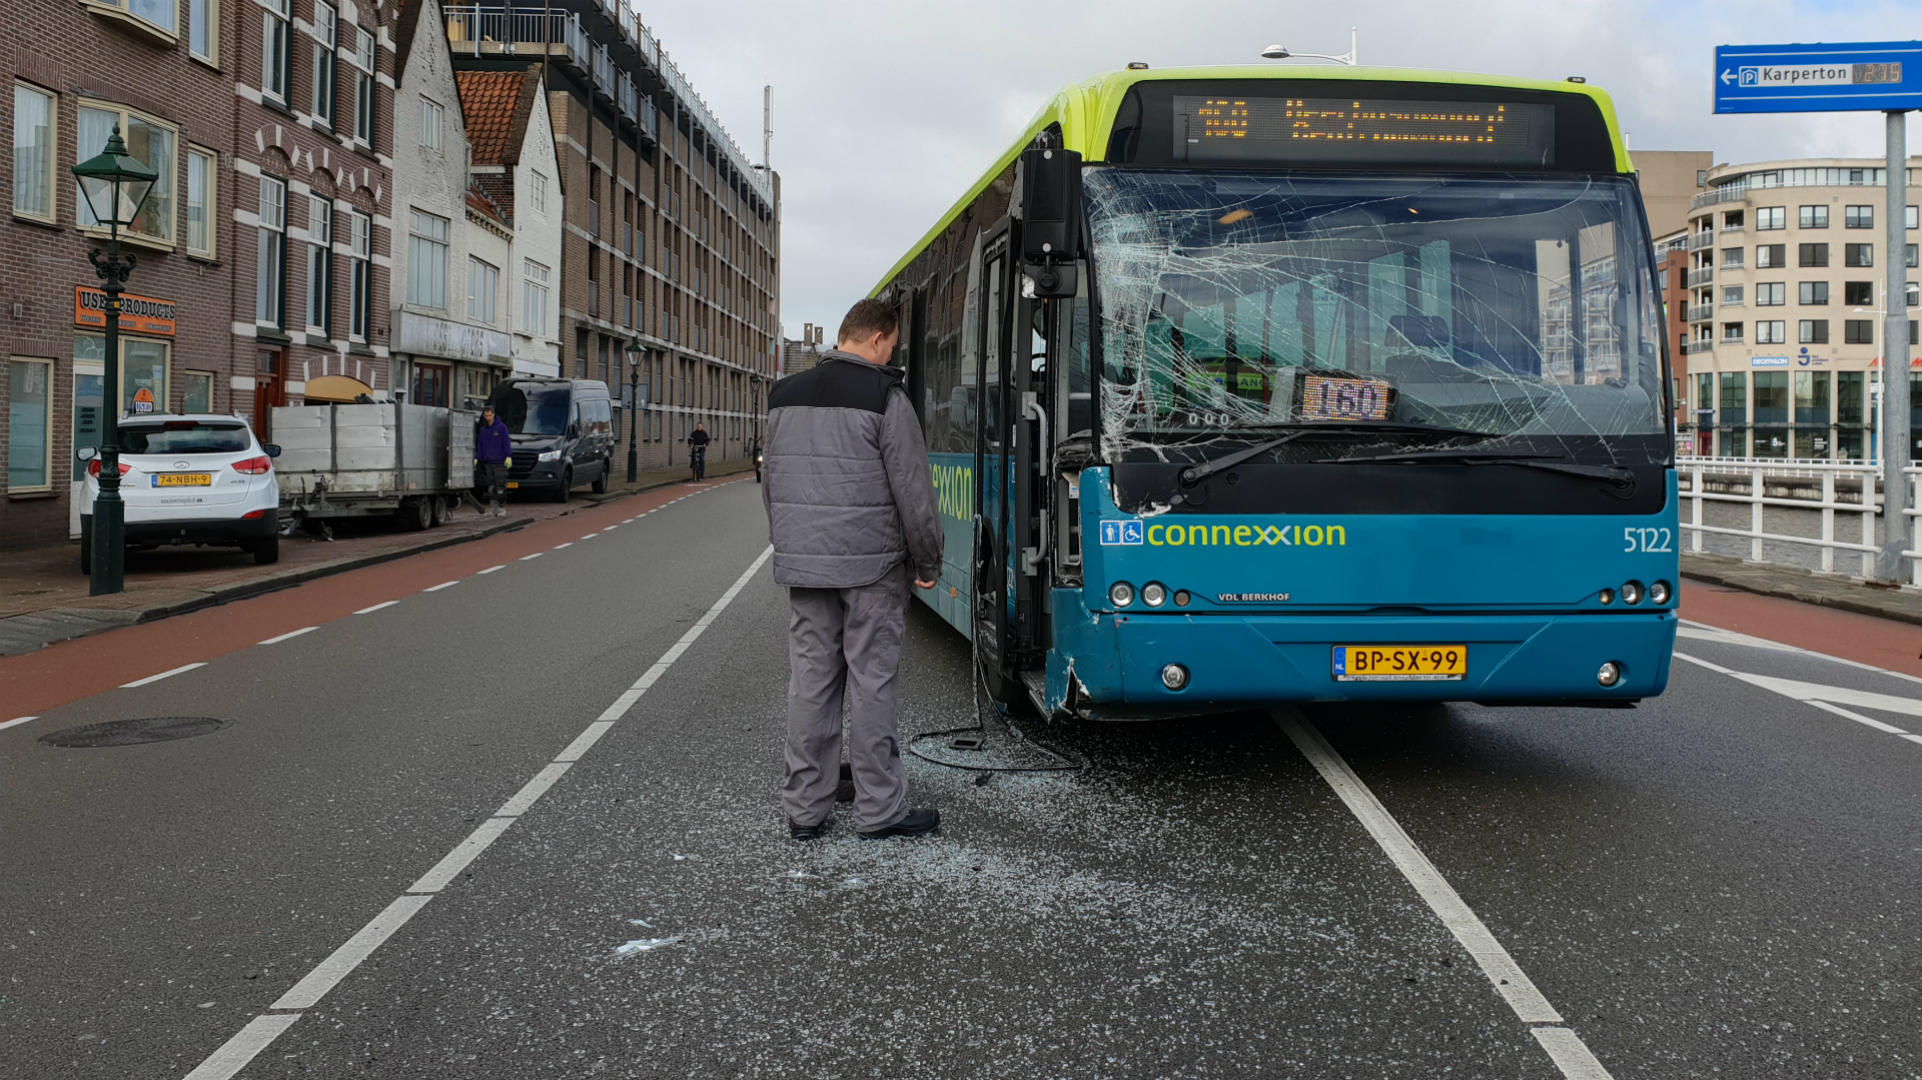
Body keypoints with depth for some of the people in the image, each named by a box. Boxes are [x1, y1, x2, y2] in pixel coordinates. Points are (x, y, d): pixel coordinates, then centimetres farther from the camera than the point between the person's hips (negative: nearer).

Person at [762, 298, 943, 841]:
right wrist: (928, 561, 0)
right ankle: (880, 810, 9)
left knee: (810, 680, 9)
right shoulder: (884, 397, -10)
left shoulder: (785, 394, 10)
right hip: (870, 563, -5)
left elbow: (771, 481, 15)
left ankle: (805, 809, 15)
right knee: (871, 682, 1)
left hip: (802, 564, 5)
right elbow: (912, 487, -10)